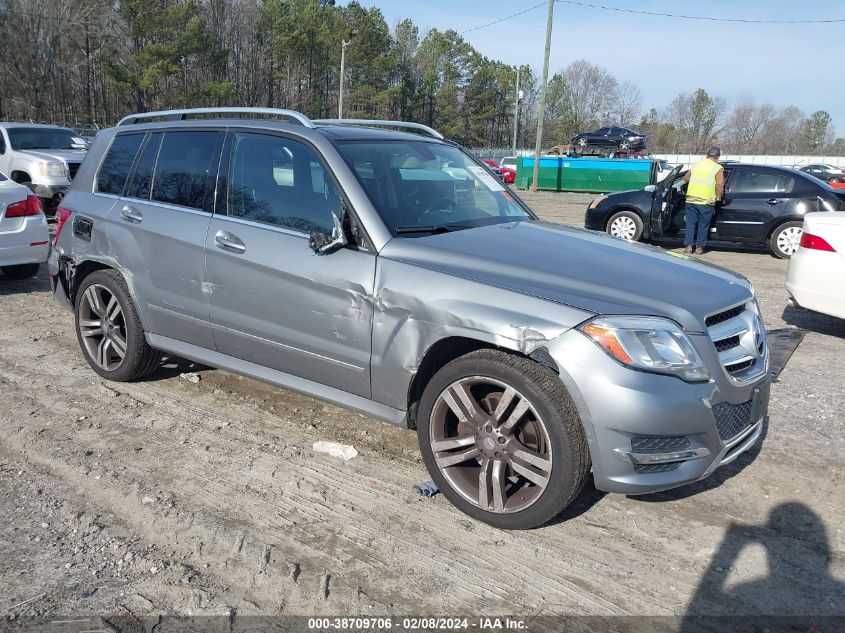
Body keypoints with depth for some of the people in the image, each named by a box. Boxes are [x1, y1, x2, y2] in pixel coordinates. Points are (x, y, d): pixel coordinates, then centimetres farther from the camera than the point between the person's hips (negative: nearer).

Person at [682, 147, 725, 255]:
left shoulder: (697, 164, 10)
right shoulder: (717, 168, -4)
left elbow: (685, 178, 20)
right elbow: (720, 186, -13)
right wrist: (716, 198, 0)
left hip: (691, 200, 3)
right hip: (706, 202, -3)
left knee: (690, 223, 10)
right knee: (703, 225, 8)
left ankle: (688, 246, 8)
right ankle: (699, 247, 12)